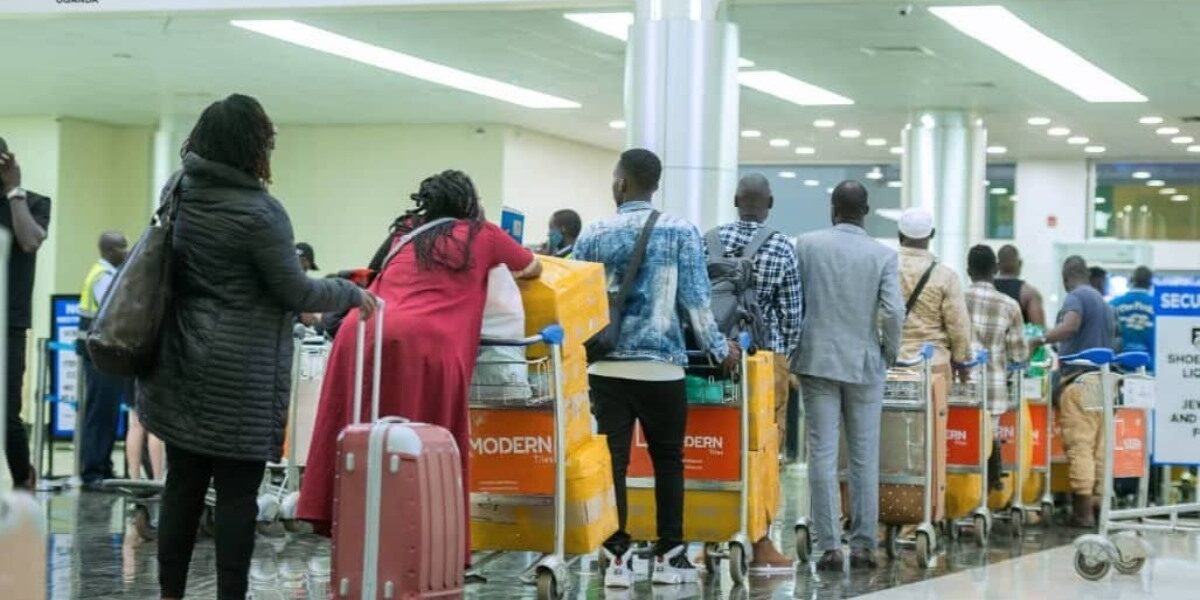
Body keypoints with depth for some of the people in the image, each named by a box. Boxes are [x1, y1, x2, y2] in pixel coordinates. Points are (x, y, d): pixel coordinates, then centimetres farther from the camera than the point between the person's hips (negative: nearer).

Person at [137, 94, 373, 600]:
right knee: (237, 491, 0)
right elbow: (295, 293, -10)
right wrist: (353, 294, 6)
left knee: (183, 482, 11)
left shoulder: (177, 191, 5)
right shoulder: (259, 212, -17)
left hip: (180, 365, 7)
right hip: (238, 374, -7)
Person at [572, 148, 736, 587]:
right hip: (661, 366, -1)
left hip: (607, 367, 1)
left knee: (612, 461, 2)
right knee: (668, 460, 10)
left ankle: (617, 557, -1)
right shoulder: (681, 232, -1)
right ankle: (669, 556, 12)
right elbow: (695, 300, -3)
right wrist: (719, 349, 8)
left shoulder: (593, 236, 4)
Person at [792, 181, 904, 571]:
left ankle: (829, 546, -2)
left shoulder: (807, 245, -2)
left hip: (817, 360, 0)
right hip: (864, 364, 0)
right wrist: (890, 352, 5)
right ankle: (864, 544, 9)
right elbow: (893, 311, -12)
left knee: (822, 455, 1)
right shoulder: (883, 255, -5)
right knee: (864, 457, 8)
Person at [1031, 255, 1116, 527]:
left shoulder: (1075, 297, -5)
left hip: (1079, 377, -8)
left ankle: (1082, 511, -11)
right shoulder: (1103, 301, 22)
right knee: (1098, 446, 8)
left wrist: (1040, 340, -25)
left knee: (1079, 445, -8)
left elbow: (1070, 326, -25)